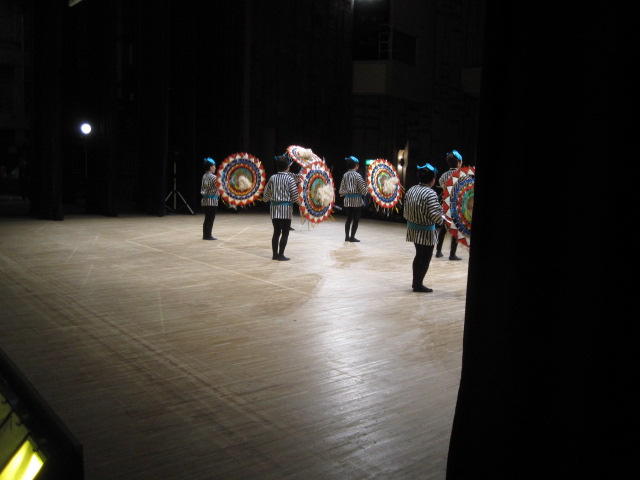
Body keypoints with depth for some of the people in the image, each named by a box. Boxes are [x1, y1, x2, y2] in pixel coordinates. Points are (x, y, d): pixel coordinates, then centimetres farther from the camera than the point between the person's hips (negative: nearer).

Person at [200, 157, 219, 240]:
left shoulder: (204, 176, 13)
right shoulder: (213, 177, -13)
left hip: (205, 200, 8)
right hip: (212, 200, -8)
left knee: (207, 218, 11)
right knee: (211, 218, -3)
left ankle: (205, 235, 14)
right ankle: (208, 235, -2)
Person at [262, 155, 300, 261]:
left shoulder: (272, 178, 4)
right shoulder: (289, 178, -8)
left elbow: (266, 192, 10)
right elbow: (294, 194, -10)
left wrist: (265, 199, 32)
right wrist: (299, 202, 10)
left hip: (274, 208, 5)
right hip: (286, 208, -4)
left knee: (276, 232, 11)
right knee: (285, 233, 2)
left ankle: (275, 254, 13)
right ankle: (281, 255, 2)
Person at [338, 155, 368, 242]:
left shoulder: (345, 175, 4)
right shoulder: (357, 175, -11)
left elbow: (341, 190, 3)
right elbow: (363, 189, -11)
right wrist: (367, 191, 10)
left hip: (347, 200, 5)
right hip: (357, 200, -5)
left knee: (349, 218, 14)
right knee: (356, 219, 3)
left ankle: (347, 236, 17)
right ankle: (352, 237, 4)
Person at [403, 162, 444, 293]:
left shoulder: (411, 190, 3)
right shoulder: (430, 193, -20)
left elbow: (406, 211, 8)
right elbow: (435, 215, -23)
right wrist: (441, 220, -3)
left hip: (413, 229, 8)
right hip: (426, 231, -8)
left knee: (419, 256, 21)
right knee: (425, 258, 6)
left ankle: (415, 282, 29)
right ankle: (418, 285, 14)